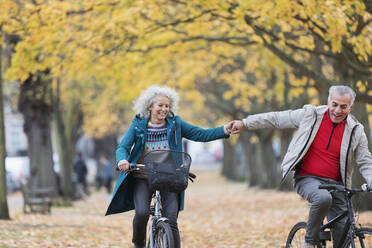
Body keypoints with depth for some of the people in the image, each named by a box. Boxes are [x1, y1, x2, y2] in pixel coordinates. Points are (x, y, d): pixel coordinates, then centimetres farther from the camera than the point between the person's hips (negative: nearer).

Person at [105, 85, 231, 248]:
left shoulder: (175, 124, 6)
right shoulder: (138, 125, 4)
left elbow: (202, 135, 3)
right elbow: (123, 147, -3)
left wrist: (225, 131, -11)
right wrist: (122, 160, -26)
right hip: (142, 178, -1)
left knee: (171, 220, -11)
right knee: (142, 212, -21)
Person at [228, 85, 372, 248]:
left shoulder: (356, 131, 2)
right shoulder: (310, 115, -1)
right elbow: (277, 119, 7)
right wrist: (245, 123, 7)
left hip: (335, 185, 2)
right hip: (307, 179, -2)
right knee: (323, 198, -36)